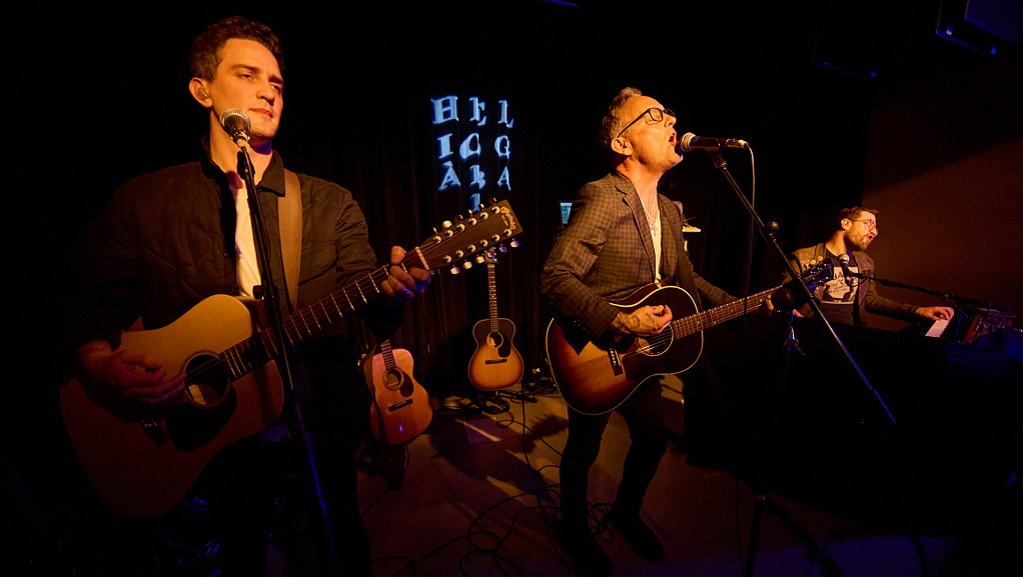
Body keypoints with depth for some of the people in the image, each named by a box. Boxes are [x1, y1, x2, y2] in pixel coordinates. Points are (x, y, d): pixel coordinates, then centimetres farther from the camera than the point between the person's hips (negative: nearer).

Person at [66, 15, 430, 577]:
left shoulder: (331, 204, -2)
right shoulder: (141, 201, -1)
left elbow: (373, 317, -9)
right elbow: (93, 300, 4)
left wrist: (390, 289, -30)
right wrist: (102, 363, -15)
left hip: (322, 423, 1)